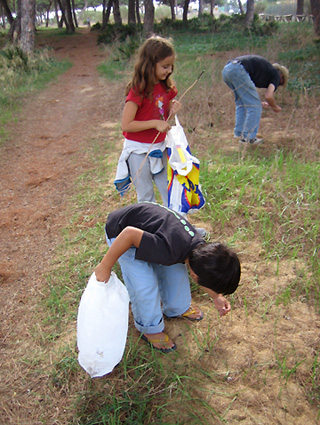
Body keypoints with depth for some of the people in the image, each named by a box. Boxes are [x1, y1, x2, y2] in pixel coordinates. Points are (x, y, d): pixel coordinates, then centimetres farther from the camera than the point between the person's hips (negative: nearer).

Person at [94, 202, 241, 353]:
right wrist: (105, 267, -28)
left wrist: (216, 297, 4)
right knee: (145, 285, -12)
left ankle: (178, 308, 36)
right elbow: (129, 233, -38)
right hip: (120, 232, -7)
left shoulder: (202, 248, -13)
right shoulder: (169, 252, -40)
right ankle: (150, 329, 15)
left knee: (176, 269, 9)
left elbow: (199, 269, 10)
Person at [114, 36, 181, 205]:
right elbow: (126, 125, -22)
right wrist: (155, 123, -25)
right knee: (146, 197, 8)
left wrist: (172, 111, -9)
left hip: (159, 148, 6)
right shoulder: (138, 90, -20)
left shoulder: (166, 87, 1)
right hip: (139, 150, -6)